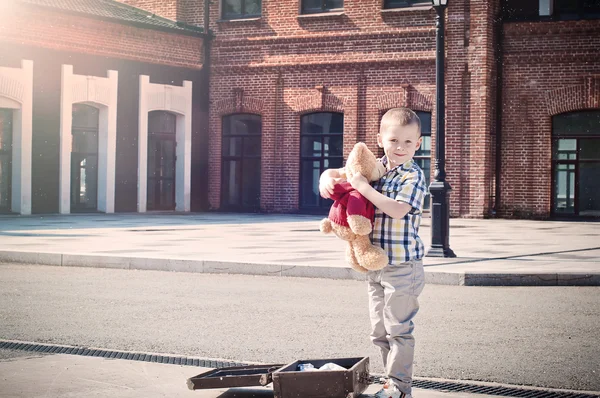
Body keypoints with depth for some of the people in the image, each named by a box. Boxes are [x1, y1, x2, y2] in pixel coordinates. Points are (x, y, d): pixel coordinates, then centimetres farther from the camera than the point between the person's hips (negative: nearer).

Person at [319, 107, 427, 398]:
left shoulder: (413, 176, -13)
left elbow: (398, 210, -28)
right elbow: (337, 172, 17)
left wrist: (365, 188, -24)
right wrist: (327, 178, -6)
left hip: (402, 267, -8)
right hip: (374, 264, 8)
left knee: (398, 329, 0)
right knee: (379, 331, 15)